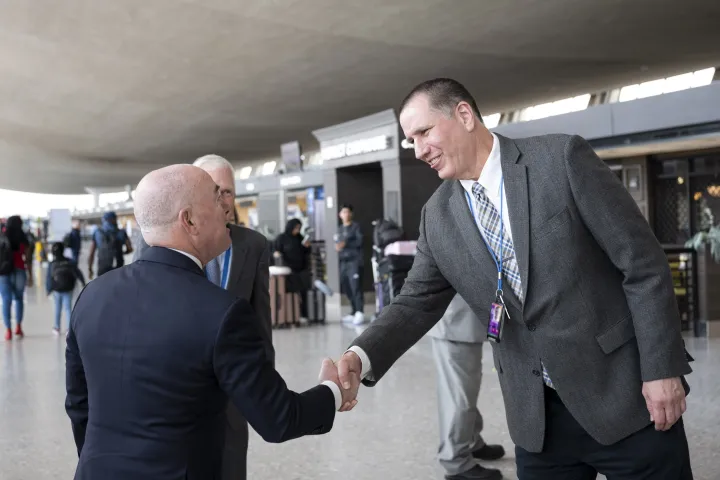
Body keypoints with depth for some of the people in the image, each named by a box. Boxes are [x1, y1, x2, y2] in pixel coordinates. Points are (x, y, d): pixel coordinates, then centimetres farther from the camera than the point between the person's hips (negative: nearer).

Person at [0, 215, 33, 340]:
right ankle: (18, 326, 13)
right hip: (19, 271, 1)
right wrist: (30, 276, 5)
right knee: (19, 299, 18)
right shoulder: (23, 240, -1)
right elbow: (28, 259, -1)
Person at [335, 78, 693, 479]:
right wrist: (361, 357, -11)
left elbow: (643, 263, -9)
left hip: (625, 392, -3)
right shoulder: (438, 216, 4)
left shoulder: (562, 158, -9)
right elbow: (418, 302, 7)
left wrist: (662, 368, -12)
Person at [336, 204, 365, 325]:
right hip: (343, 262, 6)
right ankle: (354, 313, 12)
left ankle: (360, 313, -15)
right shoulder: (340, 229, 21)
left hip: (355, 261, -6)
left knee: (356, 287, -13)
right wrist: (337, 246, 1)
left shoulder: (356, 227, 3)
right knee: (346, 289, 4)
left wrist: (345, 244, -17)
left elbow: (359, 241, -8)